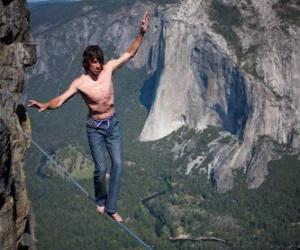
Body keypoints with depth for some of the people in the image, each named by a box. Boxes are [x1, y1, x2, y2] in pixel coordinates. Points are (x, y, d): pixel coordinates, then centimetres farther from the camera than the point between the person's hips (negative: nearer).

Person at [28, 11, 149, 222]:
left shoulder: (108, 68, -10)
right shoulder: (80, 83, -17)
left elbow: (130, 53, -5)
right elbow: (60, 100, -21)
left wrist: (142, 33, -15)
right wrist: (45, 105, -43)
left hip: (113, 124, 3)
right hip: (95, 127, -3)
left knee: (117, 164, -2)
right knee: (101, 168, -1)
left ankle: (111, 207, 8)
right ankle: (101, 200, 28)